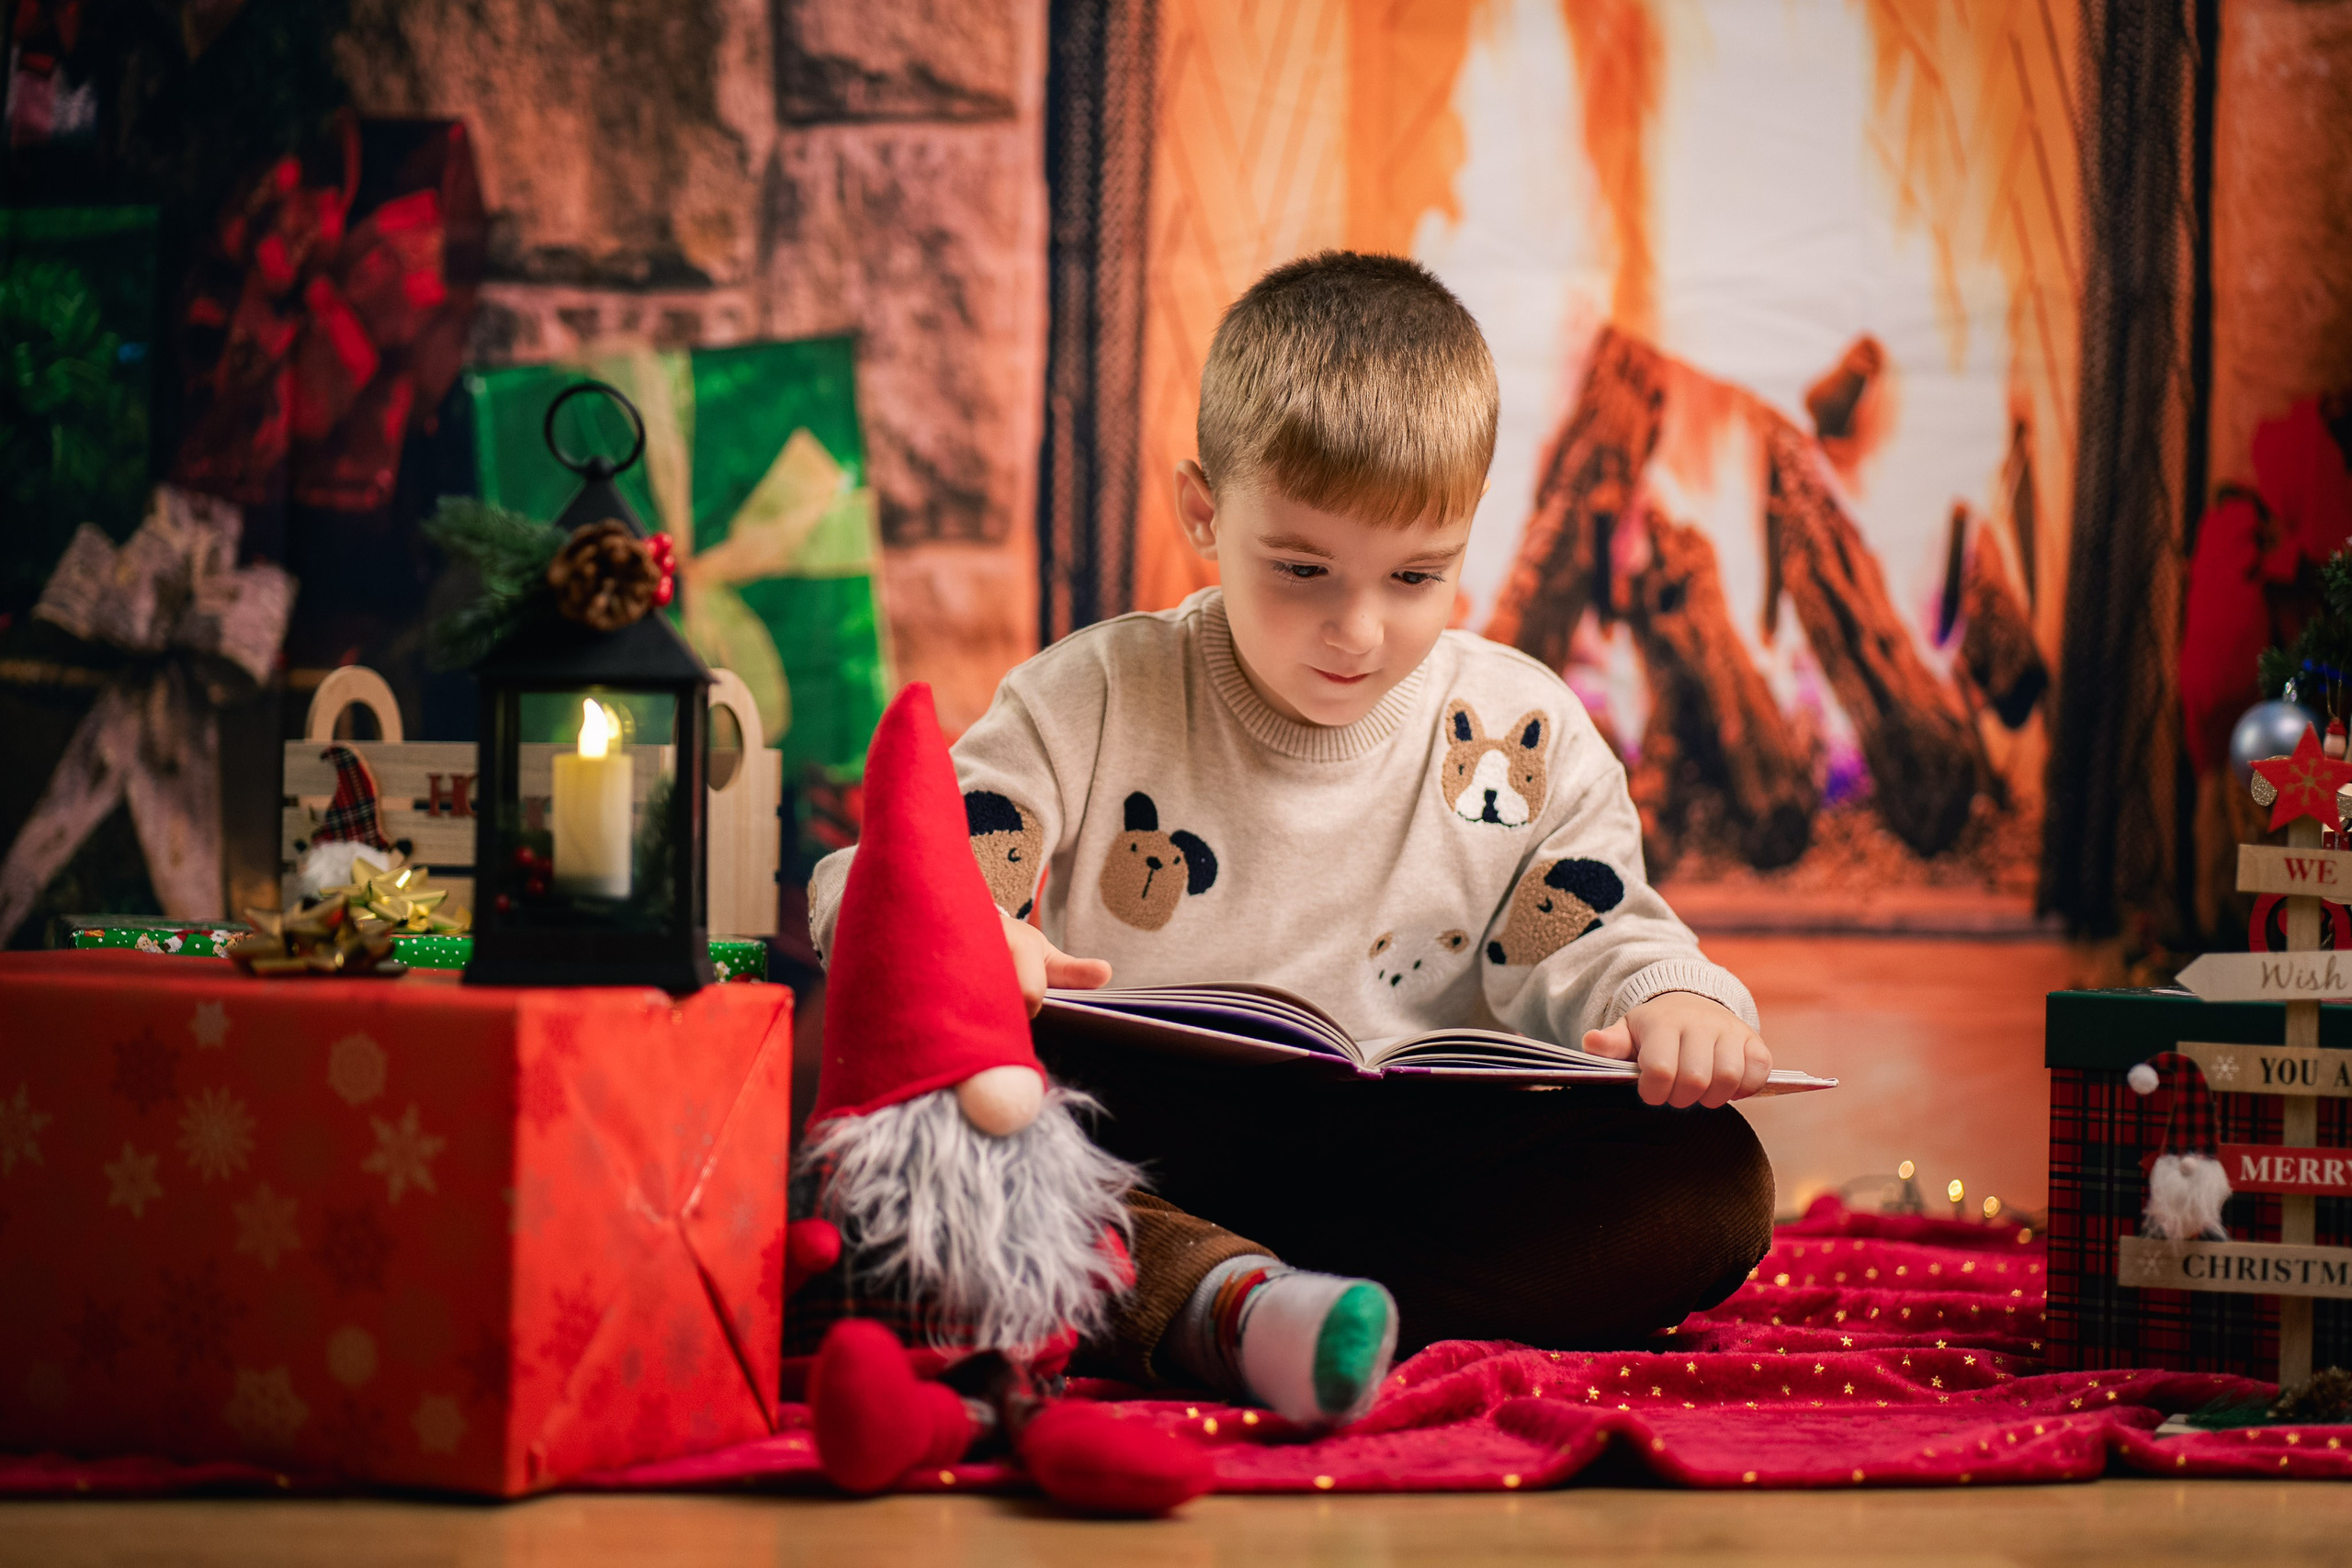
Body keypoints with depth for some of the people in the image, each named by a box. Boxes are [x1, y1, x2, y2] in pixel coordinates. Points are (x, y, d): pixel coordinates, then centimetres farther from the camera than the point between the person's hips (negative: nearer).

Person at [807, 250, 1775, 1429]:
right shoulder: (1096, 700, 4)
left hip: (1394, 1171, 2)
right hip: (1119, 1156, -1)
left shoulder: (1519, 738, 7)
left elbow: (1591, 942, 10)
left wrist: (1669, 1002, -16)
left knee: (1711, 1183, -23)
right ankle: (1209, 1289, -51)